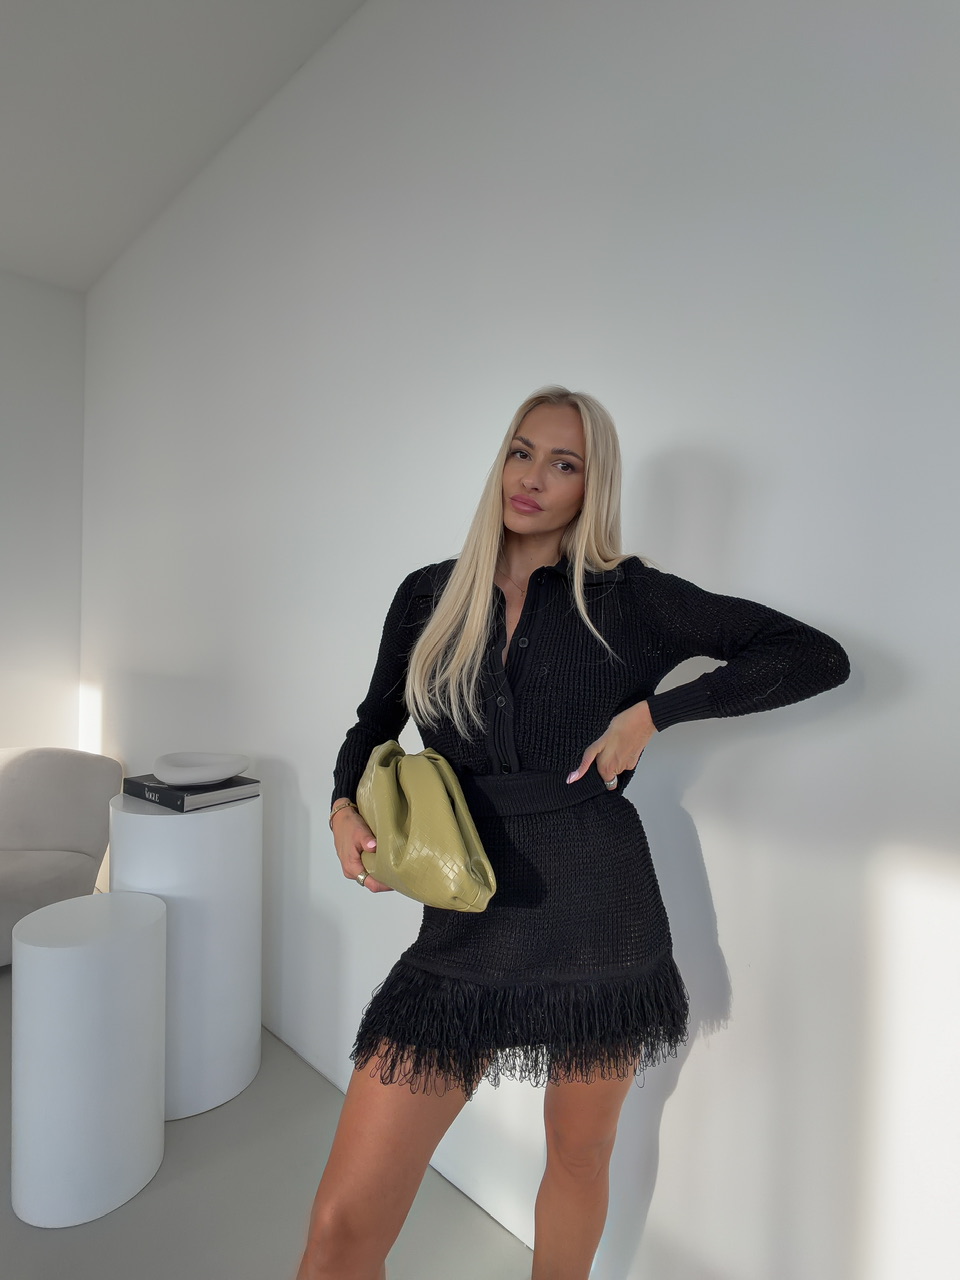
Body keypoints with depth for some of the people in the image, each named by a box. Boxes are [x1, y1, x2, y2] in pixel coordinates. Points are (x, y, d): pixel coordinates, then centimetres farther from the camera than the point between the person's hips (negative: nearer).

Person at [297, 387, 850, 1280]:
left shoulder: (629, 599, -3)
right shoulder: (429, 596, 4)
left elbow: (819, 657, -2)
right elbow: (374, 724, 15)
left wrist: (653, 712, -11)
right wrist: (345, 809, -4)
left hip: (600, 915, 0)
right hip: (468, 923, 1)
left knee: (579, 1155, 22)